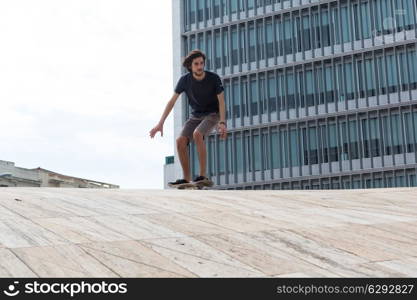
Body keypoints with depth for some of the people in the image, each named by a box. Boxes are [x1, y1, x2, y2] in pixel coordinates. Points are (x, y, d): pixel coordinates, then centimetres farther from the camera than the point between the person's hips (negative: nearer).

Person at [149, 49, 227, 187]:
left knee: (197, 134, -34)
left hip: (213, 114, -4)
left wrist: (222, 123, -35)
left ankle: (203, 176, -31)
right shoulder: (185, 80, -14)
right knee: (181, 141, -18)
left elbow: (221, 102, -20)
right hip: (196, 116, 4)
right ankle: (186, 179, -8)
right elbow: (172, 101, -10)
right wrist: (160, 124, -15)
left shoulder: (214, 78, -22)